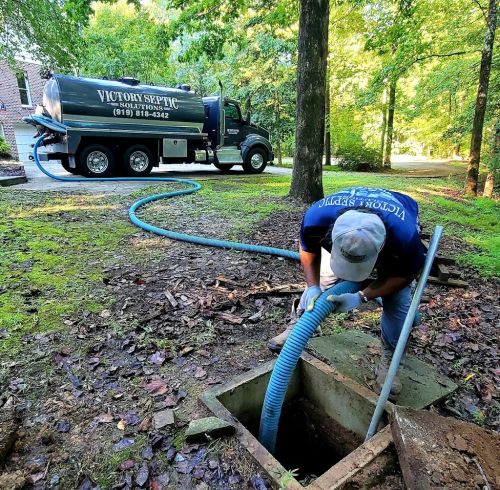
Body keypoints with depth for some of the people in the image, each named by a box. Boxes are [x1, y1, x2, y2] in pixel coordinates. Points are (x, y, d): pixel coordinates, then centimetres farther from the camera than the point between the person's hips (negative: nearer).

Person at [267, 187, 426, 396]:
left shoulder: (405, 234, -45)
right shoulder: (316, 217, -41)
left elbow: (405, 275, -23)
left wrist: (362, 297, -34)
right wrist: (312, 287, -27)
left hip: (393, 253, -1)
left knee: (397, 303, -12)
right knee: (322, 279, -6)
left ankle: (388, 361, 11)